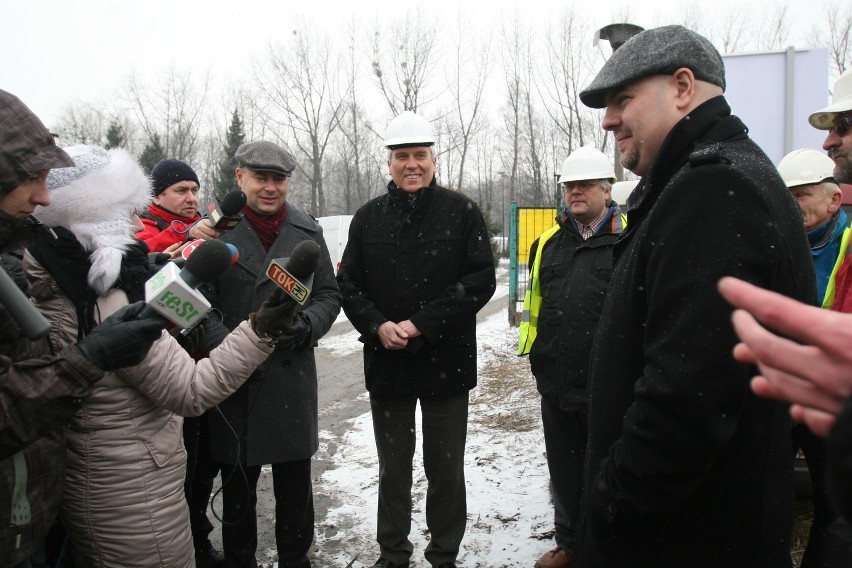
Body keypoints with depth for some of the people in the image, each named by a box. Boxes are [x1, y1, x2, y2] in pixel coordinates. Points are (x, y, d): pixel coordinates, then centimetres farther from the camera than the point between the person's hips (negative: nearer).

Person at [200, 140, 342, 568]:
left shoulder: (308, 231, 6)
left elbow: (329, 295, 8)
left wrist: (306, 325, -12)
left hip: (294, 382, 2)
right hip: (235, 383, -2)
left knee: (295, 488, 15)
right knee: (237, 489, 15)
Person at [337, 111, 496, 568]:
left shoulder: (462, 212, -2)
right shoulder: (368, 217, 6)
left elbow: (480, 281, -9)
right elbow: (348, 284, 4)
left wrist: (422, 323, -17)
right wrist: (378, 326, -14)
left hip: (447, 362, -2)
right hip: (386, 362, 2)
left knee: (446, 469, 11)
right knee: (393, 468, 16)